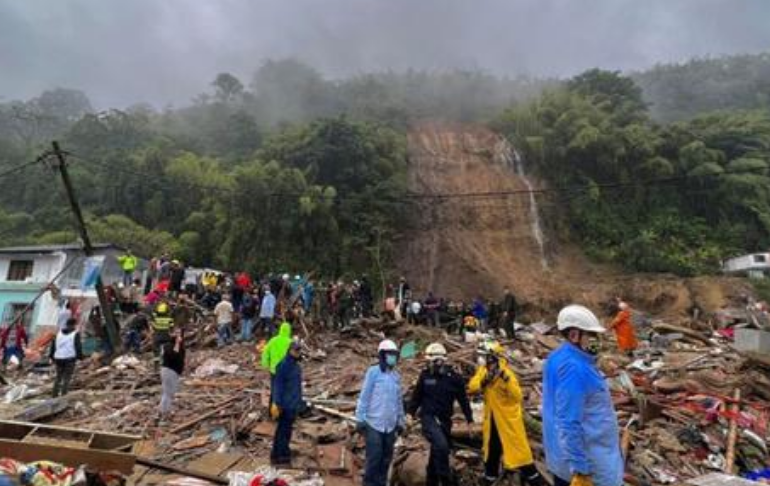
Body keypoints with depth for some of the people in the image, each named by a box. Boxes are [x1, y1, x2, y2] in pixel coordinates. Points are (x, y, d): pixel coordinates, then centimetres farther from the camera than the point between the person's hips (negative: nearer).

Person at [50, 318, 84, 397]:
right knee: (67, 378, -1)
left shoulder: (58, 333, 11)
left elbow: (53, 345, 14)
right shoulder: (75, 334, -5)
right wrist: (80, 356, 2)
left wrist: (52, 356, 22)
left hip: (58, 358, 5)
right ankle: (64, 395, -4)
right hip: (70, 358, -5)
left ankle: (55, 395, 18)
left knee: (58, 377, 16)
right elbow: (78, 346, -8)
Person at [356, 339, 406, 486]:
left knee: (386, 458, 10)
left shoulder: (396, 376, 10)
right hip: (374, 423, -5)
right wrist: (360, 419, -8)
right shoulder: (373, 372, -6)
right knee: (374, 457, -4)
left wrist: (401, 421, 18)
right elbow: (364, 396, -6)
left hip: (390, 425, 5)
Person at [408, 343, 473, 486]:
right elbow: (417, 396, 7)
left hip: (445, 420, 3)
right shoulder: (425, 375, -5)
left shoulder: (454, 377, -5)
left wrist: (470, 421, 6)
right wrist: (410, 413, 3)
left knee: (439, 451, 12)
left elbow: (463, 400, 4)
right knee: (441, 446, -25)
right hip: (428, 418, -3)